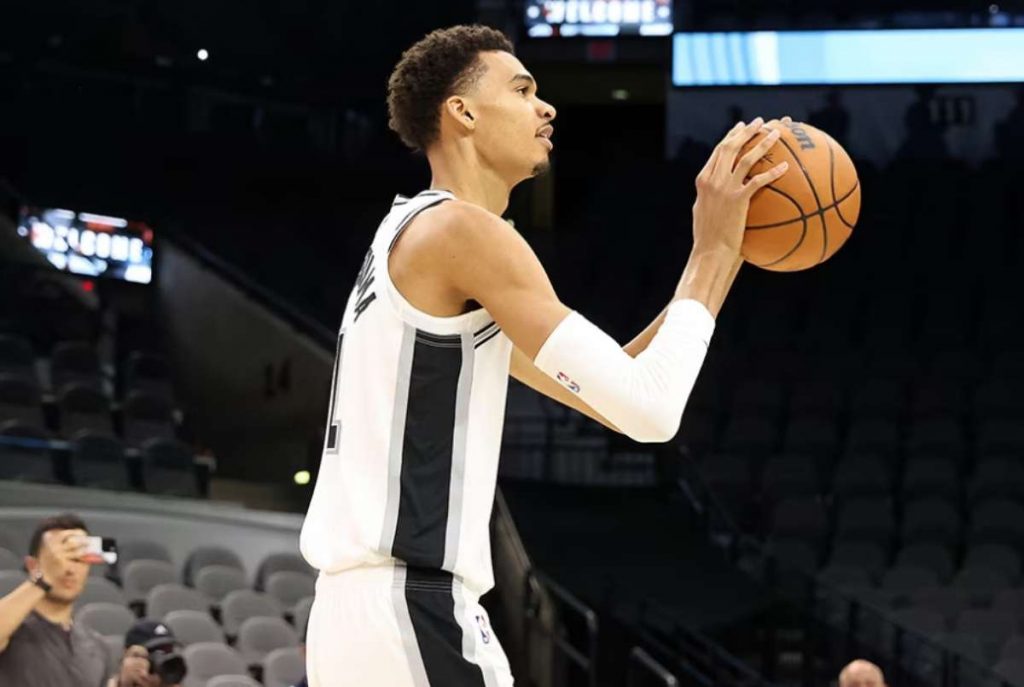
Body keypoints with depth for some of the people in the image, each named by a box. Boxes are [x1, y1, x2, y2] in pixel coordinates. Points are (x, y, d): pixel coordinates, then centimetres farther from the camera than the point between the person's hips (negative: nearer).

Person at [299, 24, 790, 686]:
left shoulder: (417, 238, 22)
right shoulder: (460, 230, -9)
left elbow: (604, 388, 25)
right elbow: (648, 407, -15)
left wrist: (723, 254, 19)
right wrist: (712, 249, -3)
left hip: (362, 609, 10)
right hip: (413, 612, -10)